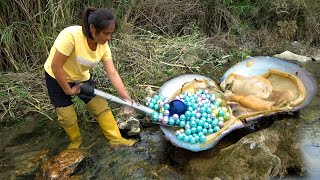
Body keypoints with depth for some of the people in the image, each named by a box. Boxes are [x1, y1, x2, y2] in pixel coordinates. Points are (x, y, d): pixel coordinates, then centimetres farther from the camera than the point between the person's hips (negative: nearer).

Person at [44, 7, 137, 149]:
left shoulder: (103, 46, -17)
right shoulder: (71, 35, -36)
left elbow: (112, 74, -15)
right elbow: (56, 66, -30)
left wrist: (127, 99, -20)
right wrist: (68, 90, -19)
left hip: (81, 78, 5)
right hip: (57, 78, -4)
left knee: (101, 106, -1)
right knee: (67, 116, -1)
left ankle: (116, 139, 12)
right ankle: (75, 140, 29)